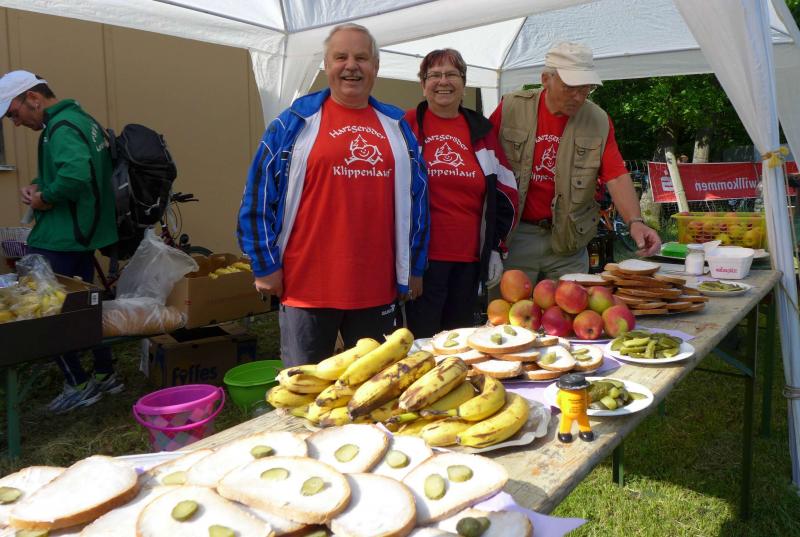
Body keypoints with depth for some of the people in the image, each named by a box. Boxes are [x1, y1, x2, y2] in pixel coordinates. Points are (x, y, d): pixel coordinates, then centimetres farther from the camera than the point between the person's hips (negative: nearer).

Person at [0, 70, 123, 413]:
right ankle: (105, 375, 27)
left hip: (59, 241, -10)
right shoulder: (81, 119, 14)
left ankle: (79, 385, 9)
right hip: (85, 235, 10)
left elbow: (75, 175, -35)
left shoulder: (62, 128, -17)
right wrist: (37, 186, 4)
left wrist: (45, 198, -19)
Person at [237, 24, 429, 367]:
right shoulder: (296, 121, 0)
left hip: (378, 289, 3)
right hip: (308, 287, -3)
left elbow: (416, 197, 13)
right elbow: (259, 194, -1)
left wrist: (414, 267, 11)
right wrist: (265, 265, -3)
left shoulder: (396, 126, 10)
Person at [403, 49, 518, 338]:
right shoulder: (408, 126, 2)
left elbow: (505, 190, 15)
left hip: (470, 256, 4)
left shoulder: (480, 130, 12)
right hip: (423, 255, -4)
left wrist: (496, 247, 9)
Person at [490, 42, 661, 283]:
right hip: (515, 235, -1)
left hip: (568, 240, 2)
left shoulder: (599, 121, 0)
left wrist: (635, 222, -21)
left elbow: (617, 177, -6)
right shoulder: (511, 108, -4)